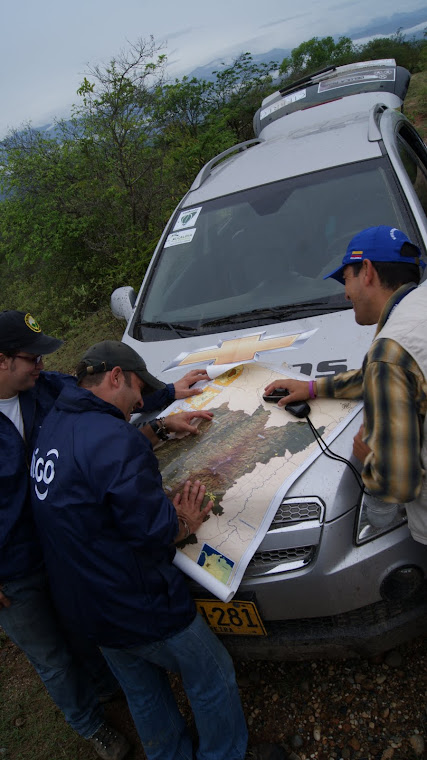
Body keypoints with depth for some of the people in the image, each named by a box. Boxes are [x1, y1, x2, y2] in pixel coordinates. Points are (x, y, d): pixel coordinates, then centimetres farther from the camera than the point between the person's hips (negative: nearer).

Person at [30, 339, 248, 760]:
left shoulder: (52, 426, 0)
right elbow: (151, 528, -27)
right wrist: (183, 524, -6)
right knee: (213, 679, 17)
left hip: (81, 606, 9)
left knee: (142, 693, 30)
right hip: (137, 606, -9)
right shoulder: (115, 439, -29)